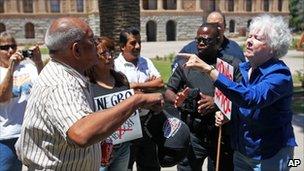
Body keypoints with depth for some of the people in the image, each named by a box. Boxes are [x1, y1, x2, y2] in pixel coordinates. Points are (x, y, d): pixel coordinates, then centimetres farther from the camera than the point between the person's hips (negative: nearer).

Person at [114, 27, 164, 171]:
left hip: (146, 119, 6)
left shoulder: (146, 62, 8)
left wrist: (136, 86, -11)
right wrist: (148, 84, -10)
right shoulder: (115, 65, -11)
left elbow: (160, 83, -2)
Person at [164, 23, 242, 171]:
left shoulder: (232, 64, -2)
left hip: (222, 134, 0)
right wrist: (176, 99, -14)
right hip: (192, 134, 1)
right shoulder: (185, 64, 6)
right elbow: (168, 92, 8)